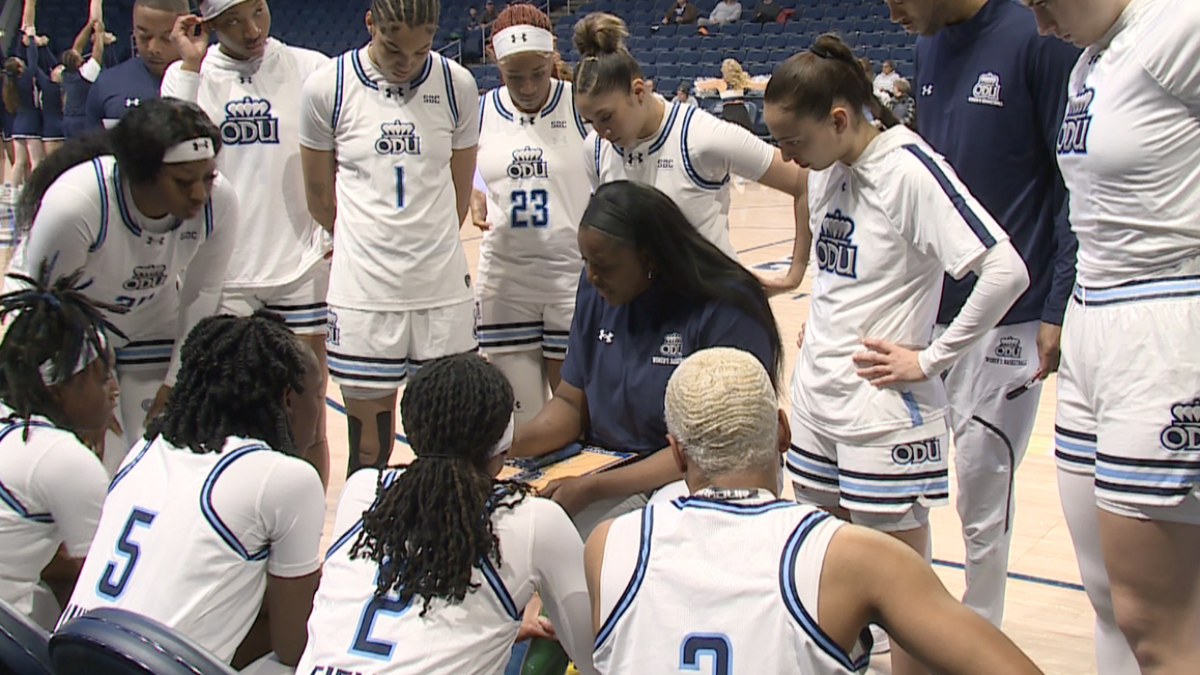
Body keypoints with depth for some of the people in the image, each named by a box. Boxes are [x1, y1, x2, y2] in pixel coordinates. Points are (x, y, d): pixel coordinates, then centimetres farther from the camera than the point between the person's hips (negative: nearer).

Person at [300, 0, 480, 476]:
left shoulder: (457, 85, 1)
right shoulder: (327, 87, -4)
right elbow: (319, 194, 8)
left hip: (444, 289, 2)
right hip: (362, 292, -1)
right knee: (369, 447, 5)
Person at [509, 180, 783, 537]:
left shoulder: (725, 310, -17)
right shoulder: (595, 291, 4)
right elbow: (571, 403, 9)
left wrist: (594, 488, -24)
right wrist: (509, 445, -12)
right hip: (611, 472, 6)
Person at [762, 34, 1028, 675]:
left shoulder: (907, 168, -18)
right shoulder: (827, 168, 6)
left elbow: (1005, 271, -25)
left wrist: (928, 359, -19)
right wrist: (820, 329, 10)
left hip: (883, 412, -8)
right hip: (817, 403, 8)